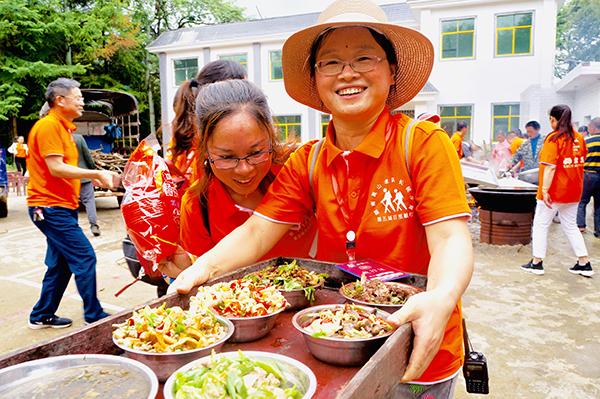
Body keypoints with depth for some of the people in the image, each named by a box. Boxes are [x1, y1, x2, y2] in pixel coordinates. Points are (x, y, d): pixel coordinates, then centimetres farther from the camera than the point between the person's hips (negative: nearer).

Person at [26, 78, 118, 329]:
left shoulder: (63, 127, 17)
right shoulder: (48, 125, -13)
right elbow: (56, 168, -21)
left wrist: (92, 176, 7)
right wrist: (96, 173, -19)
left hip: (62, 206, 10)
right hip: (50, 207, -10)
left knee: (61, 264, 14)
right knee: (85, 258, -8)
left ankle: (42, 316, 26)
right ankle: (94, 316, 2)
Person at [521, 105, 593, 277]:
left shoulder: (554, 138, -15)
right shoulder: (579, 138, 6)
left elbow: (550, 166, -22)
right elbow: (581, 162, 15)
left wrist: (545, 190, -22)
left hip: (554, 191, -7)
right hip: (573, 191, 7)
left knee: (540, 225, 5)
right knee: (570, 226, 17)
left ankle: (536, 263, 11)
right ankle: (584, 264, 18)